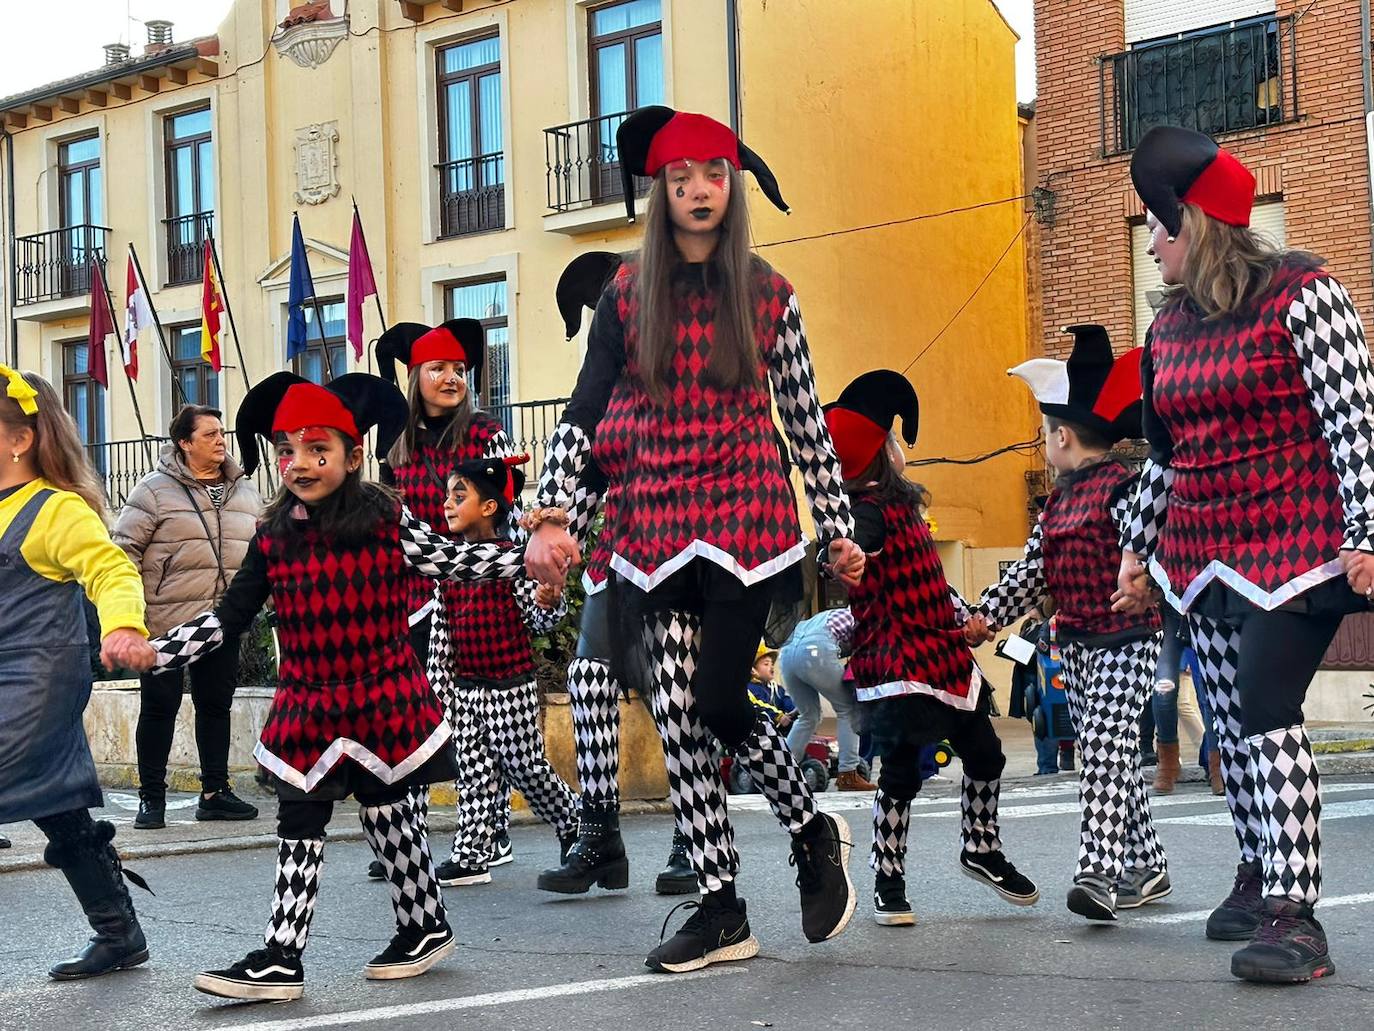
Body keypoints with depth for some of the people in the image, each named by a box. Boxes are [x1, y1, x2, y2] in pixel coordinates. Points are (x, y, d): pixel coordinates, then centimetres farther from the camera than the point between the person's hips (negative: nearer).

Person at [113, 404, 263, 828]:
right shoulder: (155, 490, -7)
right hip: (166, 621, -5)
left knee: (216, 704, 10)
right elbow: (126, 548, -6)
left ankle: (215, 793, 20)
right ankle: (151, 798, 11)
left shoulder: (245, 491, 10)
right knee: (159, 707, 3)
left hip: (223, 623, 5)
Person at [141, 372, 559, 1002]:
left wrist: (525, 557, -9)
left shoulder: (387, 520, -6)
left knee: (387, 812, 9)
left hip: (382, 697, -3)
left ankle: (426, 927, 28)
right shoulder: (274, 540, 0)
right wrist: (154, 651, -7)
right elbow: (227, 618, 3)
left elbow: (448, 560, 2)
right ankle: (281, 959, 8)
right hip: (307, 707, 3)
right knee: (298, 825, 4)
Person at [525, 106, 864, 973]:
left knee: (717, 699, -11)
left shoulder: (767, 295, 3)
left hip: (746, 517, -2)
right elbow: (585, 412, 5)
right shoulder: (628, 293, 6)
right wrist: (551, 517, -5)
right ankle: (722, 911, 10)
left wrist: (840, 529, 7)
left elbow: (807, 421, 7)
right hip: (656, 525, 3)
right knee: (677, 715, 1)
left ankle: (814, 830, 18)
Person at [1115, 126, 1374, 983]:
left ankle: (1294, 914, -17)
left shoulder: (1300, 294, -10)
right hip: (1203, 555, 7)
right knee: (1234, 723, 8)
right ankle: (1260, 877, 21)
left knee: (1267, 713, -16)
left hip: (1293, 547, -7)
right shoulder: (1172, 326, 11)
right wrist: (1138, 547, 21)